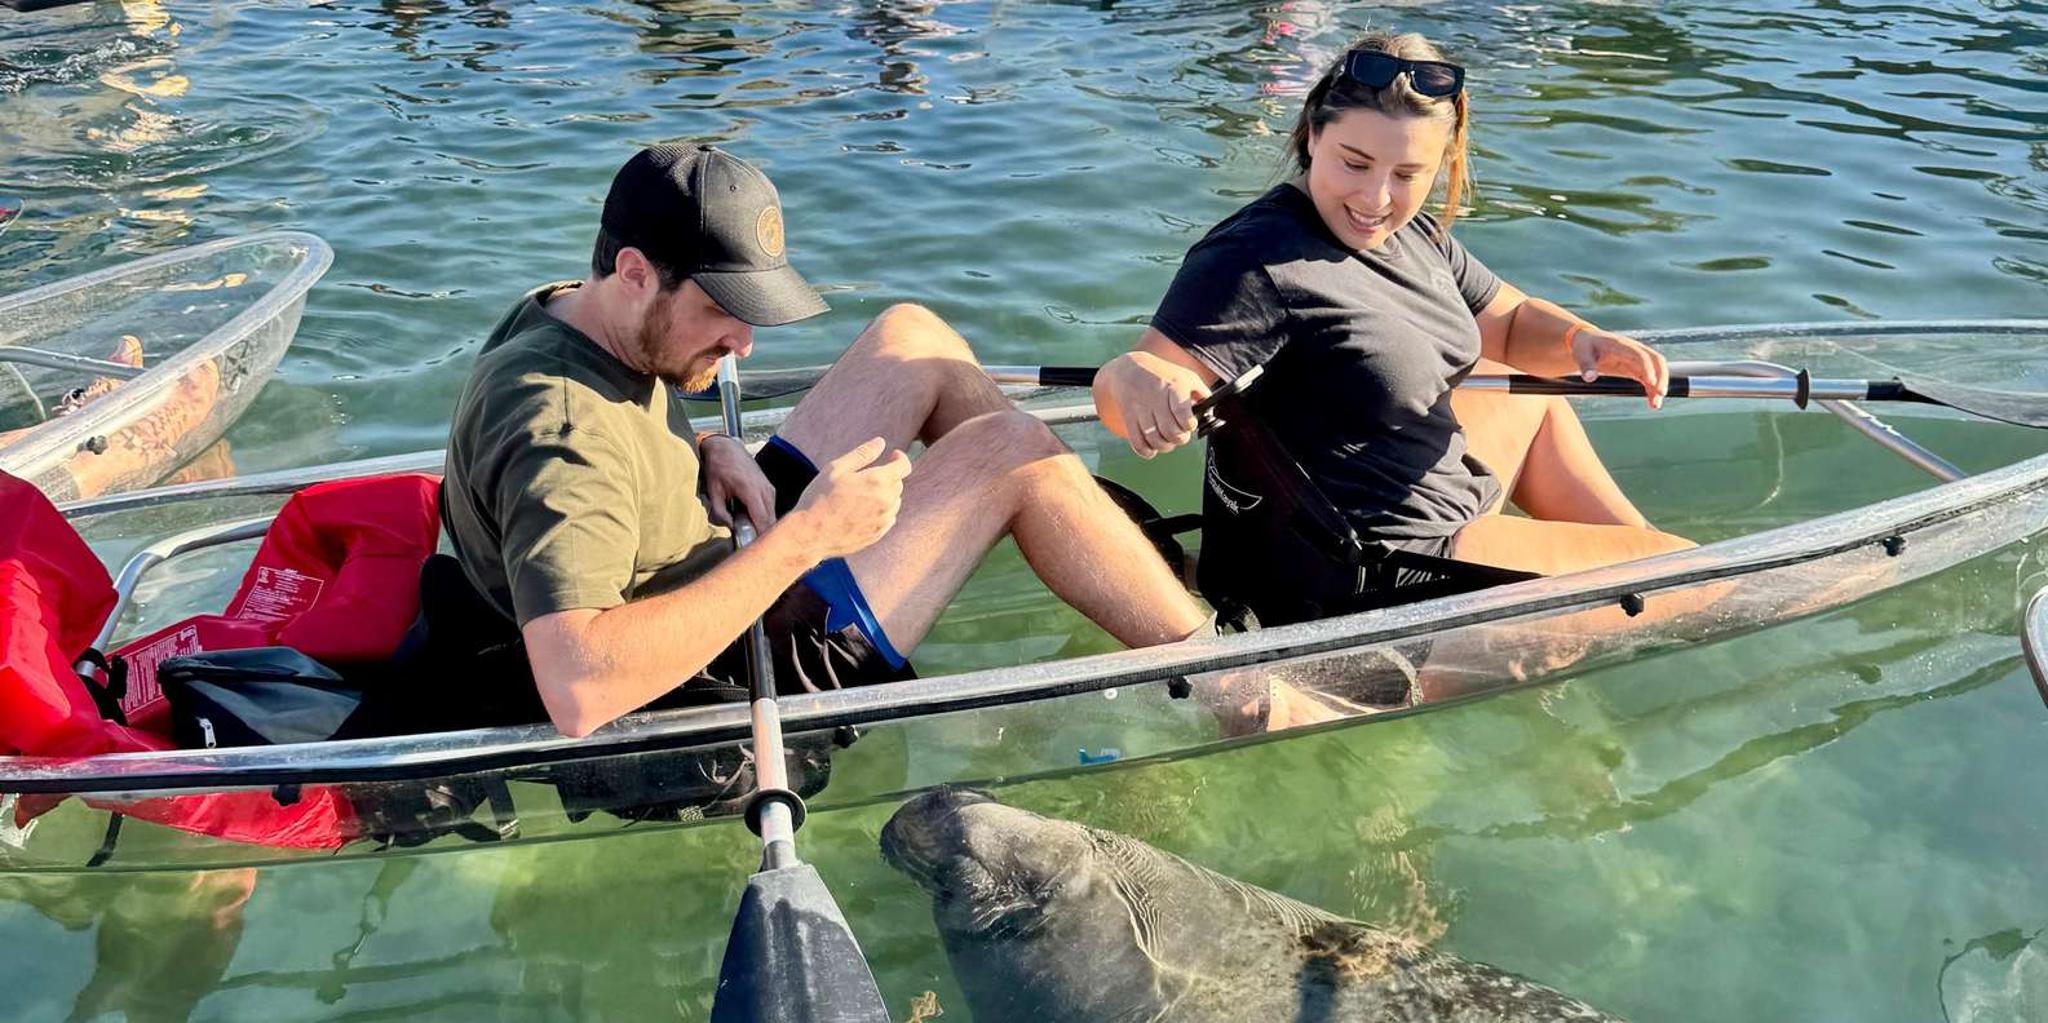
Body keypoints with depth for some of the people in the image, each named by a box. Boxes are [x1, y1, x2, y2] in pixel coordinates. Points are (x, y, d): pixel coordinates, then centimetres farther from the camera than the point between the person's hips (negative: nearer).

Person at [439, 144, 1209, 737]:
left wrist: (706, 451, -2)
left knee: (913, 335, 7)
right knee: (1007, 452, -14)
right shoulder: (561, 429, -31)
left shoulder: (559, 311, -2)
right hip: (727, 680, -10)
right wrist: (801, 539, -38)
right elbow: (576, 692, -44)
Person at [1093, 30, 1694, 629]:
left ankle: (1634, 538, 42)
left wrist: (1580, 341, -6)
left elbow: (1511, 323, 15)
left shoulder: (1412, 236, 3)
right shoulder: (1256, 263, -26)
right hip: (1352, 585, -10)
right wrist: (1132, 377, -57)